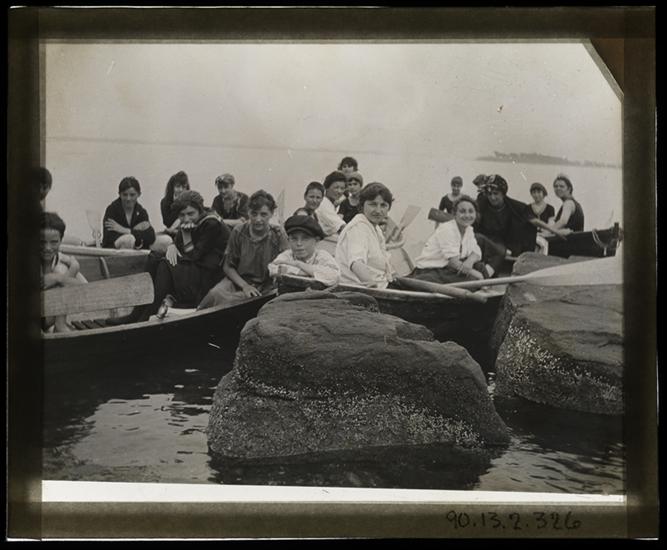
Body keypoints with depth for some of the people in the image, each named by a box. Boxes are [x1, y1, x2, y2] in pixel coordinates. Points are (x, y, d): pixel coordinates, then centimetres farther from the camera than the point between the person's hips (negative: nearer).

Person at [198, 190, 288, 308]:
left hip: (266, 286, -2)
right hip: (238, 280, 2)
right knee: (215, 293, -32)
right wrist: (244, 285, -13)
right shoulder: (238, 232, -3)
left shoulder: (278, 234, -6)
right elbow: (228, 266, 2)